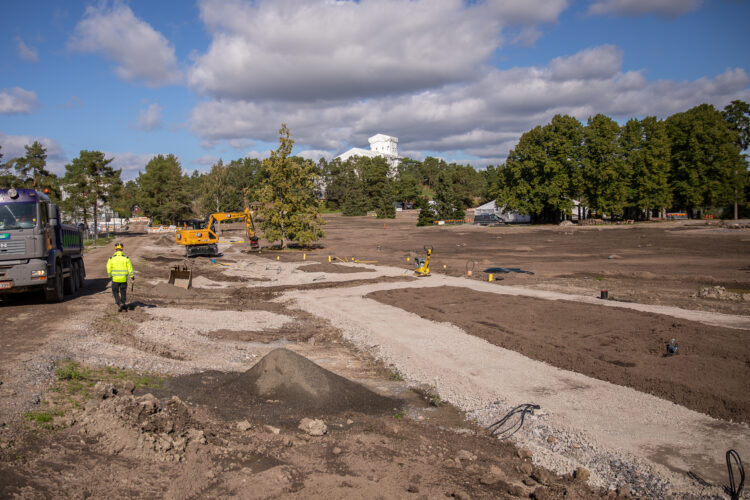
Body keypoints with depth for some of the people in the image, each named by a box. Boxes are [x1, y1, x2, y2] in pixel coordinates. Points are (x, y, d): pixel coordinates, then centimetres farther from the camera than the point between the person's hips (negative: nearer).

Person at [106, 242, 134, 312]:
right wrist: (132, 277, 5)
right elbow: (130, 269, -4)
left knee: (115, 292, 13)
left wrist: (110, 275, 18)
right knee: (123, 292, 15)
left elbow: (108, 269, 0)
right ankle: (123, 305, 22)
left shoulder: (111, 259, -5)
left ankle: (119, 303, -4)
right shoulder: (126, 258, -5)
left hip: (115, 279, -1)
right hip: (124, 279, 1)